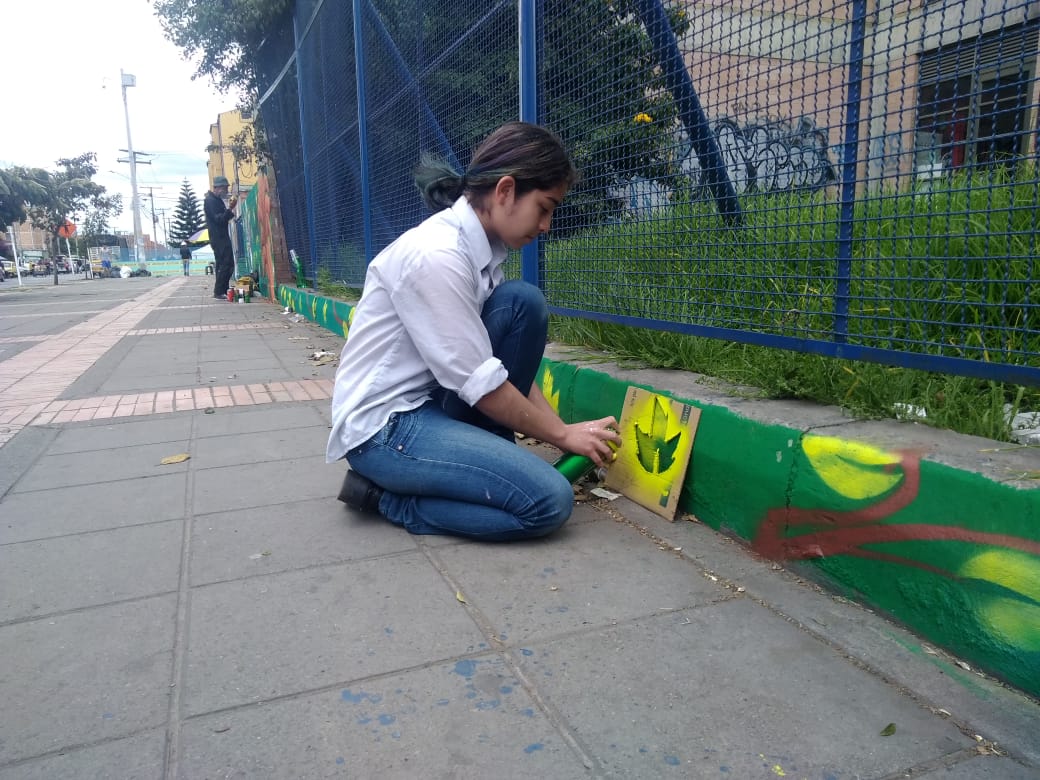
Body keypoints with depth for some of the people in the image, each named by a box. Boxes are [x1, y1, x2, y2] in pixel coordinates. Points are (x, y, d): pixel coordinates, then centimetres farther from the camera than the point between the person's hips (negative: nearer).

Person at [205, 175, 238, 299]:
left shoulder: (217, 200, 18)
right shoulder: (210, 200, -12)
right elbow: (218, 219, -21)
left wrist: (230, 212, 10)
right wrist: (230, 208, -32)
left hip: (222, 237, 10)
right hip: (218, 238, -10)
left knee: (225, 264, 11)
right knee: (225, 264, -13)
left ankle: (222, 291, 15)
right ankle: (219, 292, -11)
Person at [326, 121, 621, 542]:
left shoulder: (480, 245, 3)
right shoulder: (436, 255, -25)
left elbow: (505, 363, 8)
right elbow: (481, 385, -21)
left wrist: (559, 426, 2)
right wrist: (562, 434, -9)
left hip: (429, 399, 9)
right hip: (381, 426, -9)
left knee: (523, 302, -6)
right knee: (550, 500, -17)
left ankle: (484, 456, 4)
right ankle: (386, 493, -2)